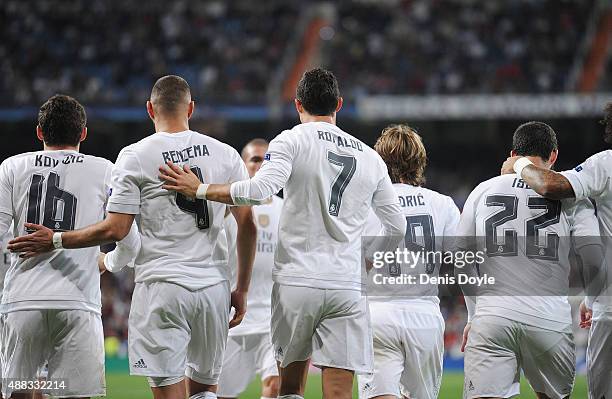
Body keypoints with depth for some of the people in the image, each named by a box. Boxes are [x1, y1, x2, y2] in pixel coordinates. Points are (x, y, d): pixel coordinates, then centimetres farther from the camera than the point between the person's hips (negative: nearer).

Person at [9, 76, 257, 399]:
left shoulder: (135, 156, -3)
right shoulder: (225, 154, 7)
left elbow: (115, 230, -8)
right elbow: (248, 226, 6)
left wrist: (55, 240, 3)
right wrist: (241, 289, 14)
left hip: (162, 286, -3)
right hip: (214, 286, 4)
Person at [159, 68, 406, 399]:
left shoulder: (292, 141, -1)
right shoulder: (370, 158, 13)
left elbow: (259, 190, -17)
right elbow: (397, 229, 16)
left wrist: (199, 190, -7)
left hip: (296, 281, -2)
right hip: (346, 287, 2)